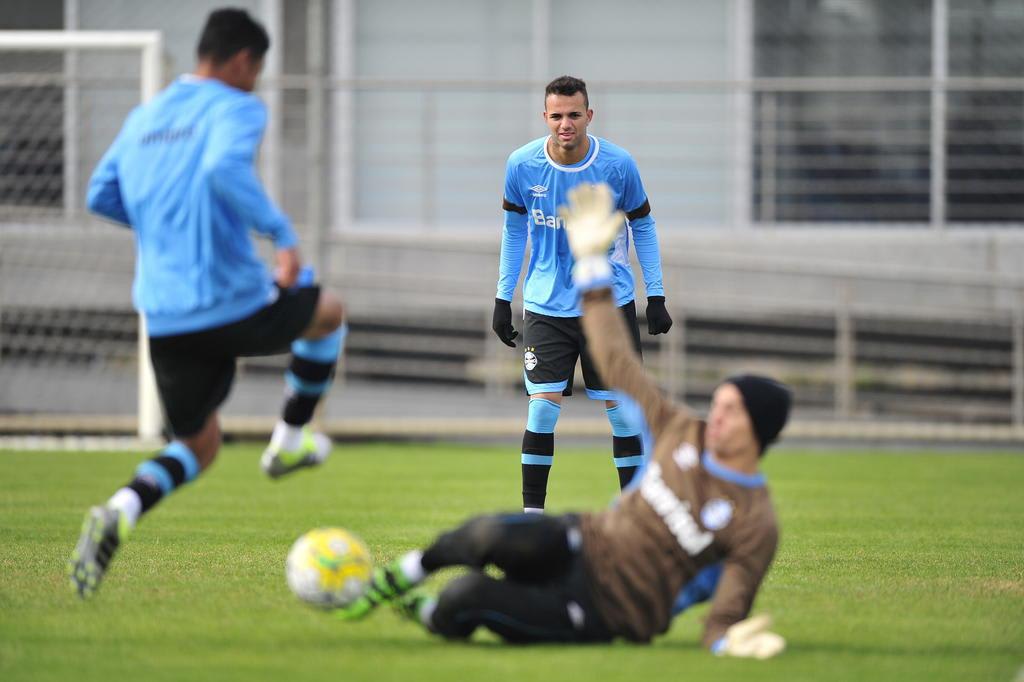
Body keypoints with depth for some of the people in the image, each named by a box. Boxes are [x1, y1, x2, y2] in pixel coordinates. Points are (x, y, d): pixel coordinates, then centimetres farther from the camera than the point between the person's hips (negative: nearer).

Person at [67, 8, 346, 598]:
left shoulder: (143, 119, 14)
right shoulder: (236, 109, -7)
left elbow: (103, 197, 20)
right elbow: (225, 169, -27)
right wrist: (282, 233, -21)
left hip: (164, 322, 6)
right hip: (236, 306, -6)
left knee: (198, 447, 18)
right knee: (327, 313, 27)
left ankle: (121, 511, -11)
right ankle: (291, 441, 33)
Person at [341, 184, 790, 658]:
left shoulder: (755, 527, -14)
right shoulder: (682, 433, 1)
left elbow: (724, 618, -17)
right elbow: (616, 362, 9)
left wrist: (730, 640, -44)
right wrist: (592, 263, 7)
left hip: (600, 614, -5)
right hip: (582, 544, 5)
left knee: (466, 596, -26)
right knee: (493, 536, -30)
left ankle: (431, 616, 11)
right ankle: (398, 578, 0)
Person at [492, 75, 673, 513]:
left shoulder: (618, 165, -9)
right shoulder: (522, 165, -7)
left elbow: (643, 228, 4)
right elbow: (514, 229, 8)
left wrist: (656, 296, 0)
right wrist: (503, 299, 7)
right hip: (546, 307, 0)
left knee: (621, 407, 2)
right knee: (543, 407, -9)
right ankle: (532, 517, -1)